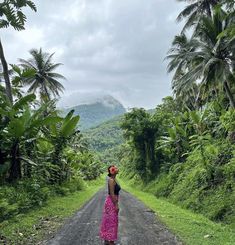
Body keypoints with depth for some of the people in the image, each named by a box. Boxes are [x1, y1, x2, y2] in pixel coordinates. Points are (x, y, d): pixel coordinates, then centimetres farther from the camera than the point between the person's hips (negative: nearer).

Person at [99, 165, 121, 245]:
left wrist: (116, 204, 21)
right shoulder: (111, 180, -18)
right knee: (111, 221, -2)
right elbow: (112, 194, -21)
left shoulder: (113, 179, 11)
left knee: (109, 221, 14)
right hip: (111, 202, -10)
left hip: (112, 202, 10)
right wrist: (116, 205, -20)